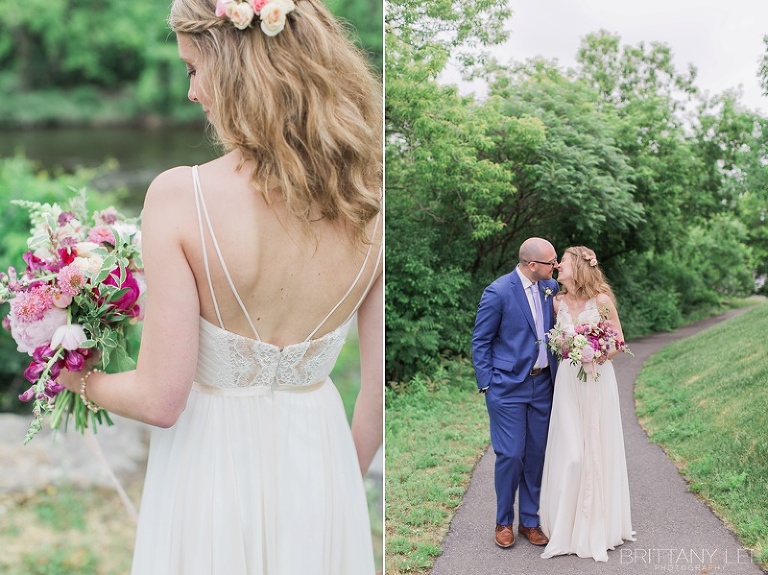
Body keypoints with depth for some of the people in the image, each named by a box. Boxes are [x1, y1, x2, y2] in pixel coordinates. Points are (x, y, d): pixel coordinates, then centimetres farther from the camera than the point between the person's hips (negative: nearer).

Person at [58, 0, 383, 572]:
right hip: (319, 466, 3)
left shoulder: (180, 195, -22)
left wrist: (83, 381, 3)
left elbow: (160, 400, -19)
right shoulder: (370, 204, -12)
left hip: (212, 470, -2)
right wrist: (345, 479, 13)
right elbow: (382, 390, -4)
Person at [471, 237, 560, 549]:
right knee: (510, 455, -2)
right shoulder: (498, 292, -14)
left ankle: (530, 520, 25)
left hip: (543, 384, 5)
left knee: (537, 454, 10)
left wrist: (558, 372, 5)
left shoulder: (551, 287, 2)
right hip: (508, 387, -5)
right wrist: (487, 385, -9)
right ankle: (504, 521, 18)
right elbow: (480, 342, -7)